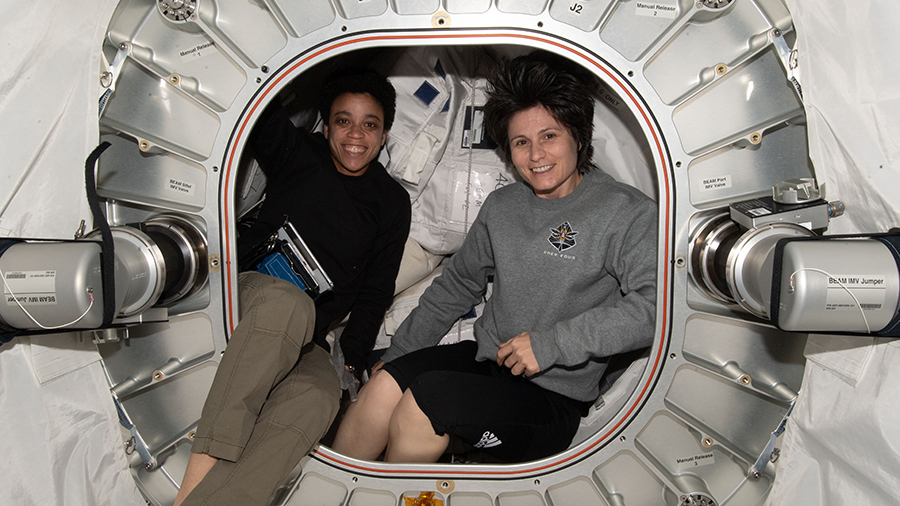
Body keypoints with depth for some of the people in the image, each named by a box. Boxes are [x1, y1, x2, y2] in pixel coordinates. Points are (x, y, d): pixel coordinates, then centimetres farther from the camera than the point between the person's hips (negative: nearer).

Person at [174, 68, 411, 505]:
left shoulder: (392, 202, 10)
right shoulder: (298, 155, 8)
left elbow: (376, 292, 6)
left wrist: (351, 361, -3)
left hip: (304, 340, 2)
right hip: (249, 293, -1)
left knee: (319, 396, -34)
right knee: (287, 302, -39)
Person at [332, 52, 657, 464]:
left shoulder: (627, 213, -8)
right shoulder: (501, 207, 11)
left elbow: (653, 305, -21)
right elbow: (455, 286, 19)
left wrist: (551, 343, -23)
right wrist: (397, 354, 15)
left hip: (554, 396, -5)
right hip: (484, 358, 5)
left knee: (427, 397, -27)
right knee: (386, 384, -21)